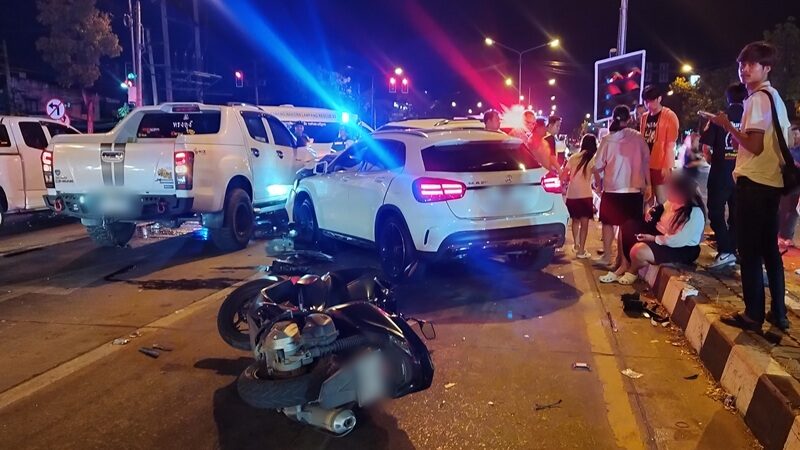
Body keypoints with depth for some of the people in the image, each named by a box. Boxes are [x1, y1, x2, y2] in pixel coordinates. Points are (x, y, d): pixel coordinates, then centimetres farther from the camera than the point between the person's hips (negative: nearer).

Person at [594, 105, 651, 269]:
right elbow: (646, 161, 2)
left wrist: (598, 183, 15)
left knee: (608, 222, 13)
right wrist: (647, 183, 11)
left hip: (611, 188, 0)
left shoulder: (607, 139, -3)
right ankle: (625, 257, 12)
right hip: (634, 188, 0)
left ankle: (607, 256, 11)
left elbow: (597, 166, -1)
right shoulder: (638, 137, -2)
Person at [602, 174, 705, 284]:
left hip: (682, 249, -9)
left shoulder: (695, 213, -27)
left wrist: (653, 238, -22)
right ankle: (624, 267, 7)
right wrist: (653, 212, -7)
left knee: (639, 251, -29)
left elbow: (678, 240, -30)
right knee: (628, 228, 4)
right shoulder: (673, 201, -3)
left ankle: (632, 272, 6)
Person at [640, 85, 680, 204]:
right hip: (645, 164, 6)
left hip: (660, 165, -6)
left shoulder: (669, 116, -6)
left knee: (661, 199, -3)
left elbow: (670, 144, -11)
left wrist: (667, 166, -16)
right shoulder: (644, 117, 11)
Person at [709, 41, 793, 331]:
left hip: (753, 181, -9)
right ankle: (778, 313, 18)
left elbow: (755, 146, -18)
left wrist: (727, 125, -11)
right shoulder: (775, 97, 19)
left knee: (749, 250, -4)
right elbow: (769, 142, 19)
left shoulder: (756, 98, -11)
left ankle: (753, 315, 0)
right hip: (771, 181, 9)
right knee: (769, 249, 13)